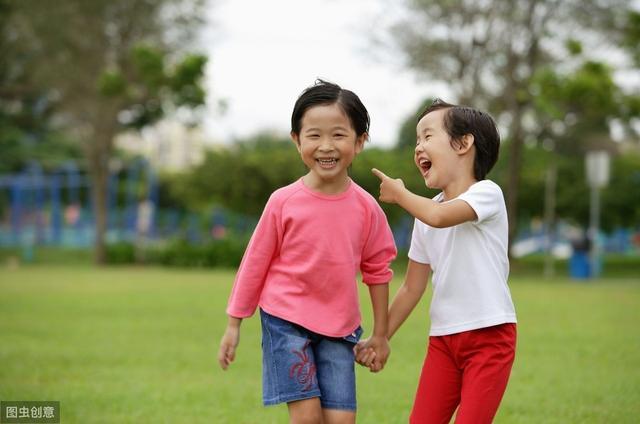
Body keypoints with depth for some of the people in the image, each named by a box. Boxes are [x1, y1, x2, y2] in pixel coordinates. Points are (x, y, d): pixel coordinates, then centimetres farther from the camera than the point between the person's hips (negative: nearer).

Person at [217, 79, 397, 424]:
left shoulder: (366, 208, -3)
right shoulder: (283, 202, -9)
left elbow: (377, 270, 8)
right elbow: (254, 263, 0)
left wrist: (380, 334, 12)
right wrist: (233, 324, 3)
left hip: (339, 329, 3)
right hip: (286, 321, -2)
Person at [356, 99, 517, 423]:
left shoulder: (487, 193, -8)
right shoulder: (425, 215, 11)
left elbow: (439, 216, -29)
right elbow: (412, 288, 16)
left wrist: (398, 193, -11)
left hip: (490, 335, -6)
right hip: (442, 337, 6)